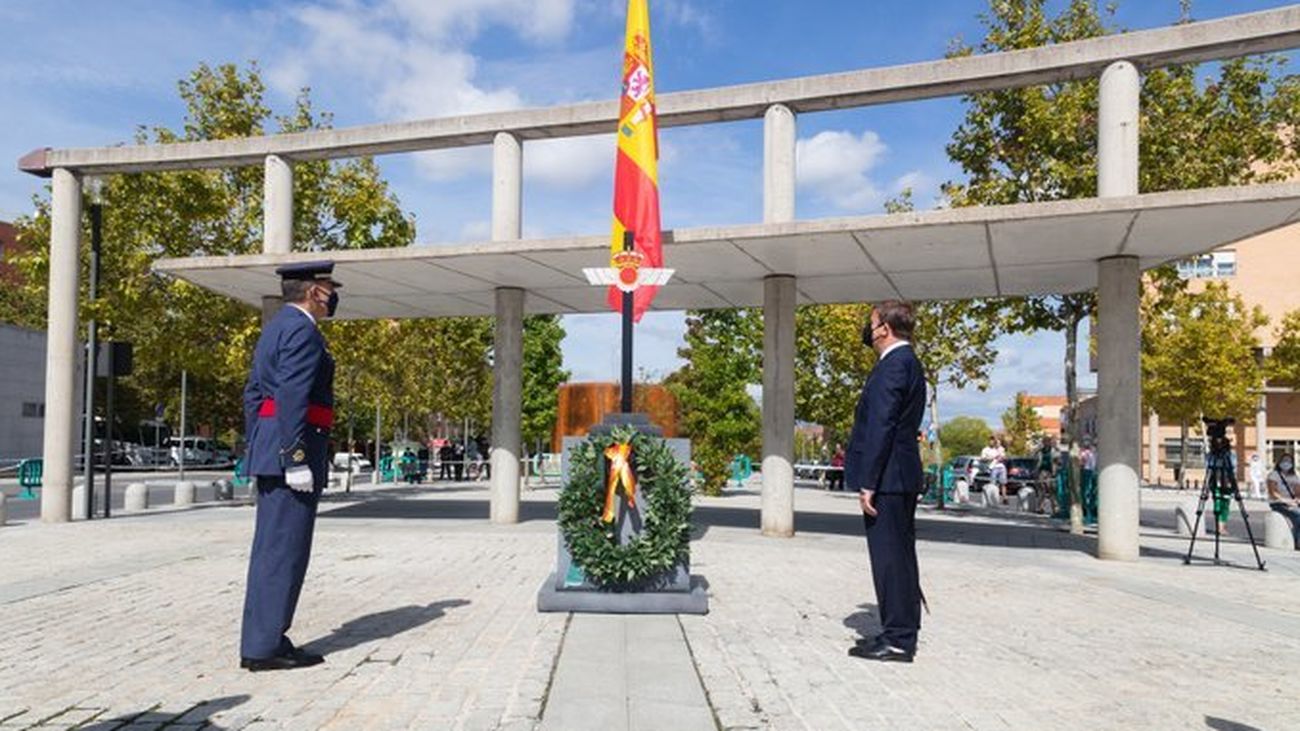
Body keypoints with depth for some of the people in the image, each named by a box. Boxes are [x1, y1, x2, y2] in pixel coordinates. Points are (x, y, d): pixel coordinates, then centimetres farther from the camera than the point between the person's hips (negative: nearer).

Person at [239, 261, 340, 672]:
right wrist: (296, 458, -22)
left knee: (271, 548, 12)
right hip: (294, 447, -10)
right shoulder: (302, 330, -12)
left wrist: (257, 452, 21)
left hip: (270, 452, 10)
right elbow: (292, 398, -21)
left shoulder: (275, 328, 19)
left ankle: (262, 641, 18)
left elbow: (253, 394, 20)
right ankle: (265, 647, -2)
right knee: (285, 549, -6)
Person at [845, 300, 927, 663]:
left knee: (890, 558, -5)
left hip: (887, 478, -11)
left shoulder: (892, 364, -14)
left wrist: (868, 483, -20)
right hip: (903, 478, 11)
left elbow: (881, 426, -20)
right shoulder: (909, 363, 18)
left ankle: (897, 640, 1)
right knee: (899, 556, 15)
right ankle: (901, 634, 24)